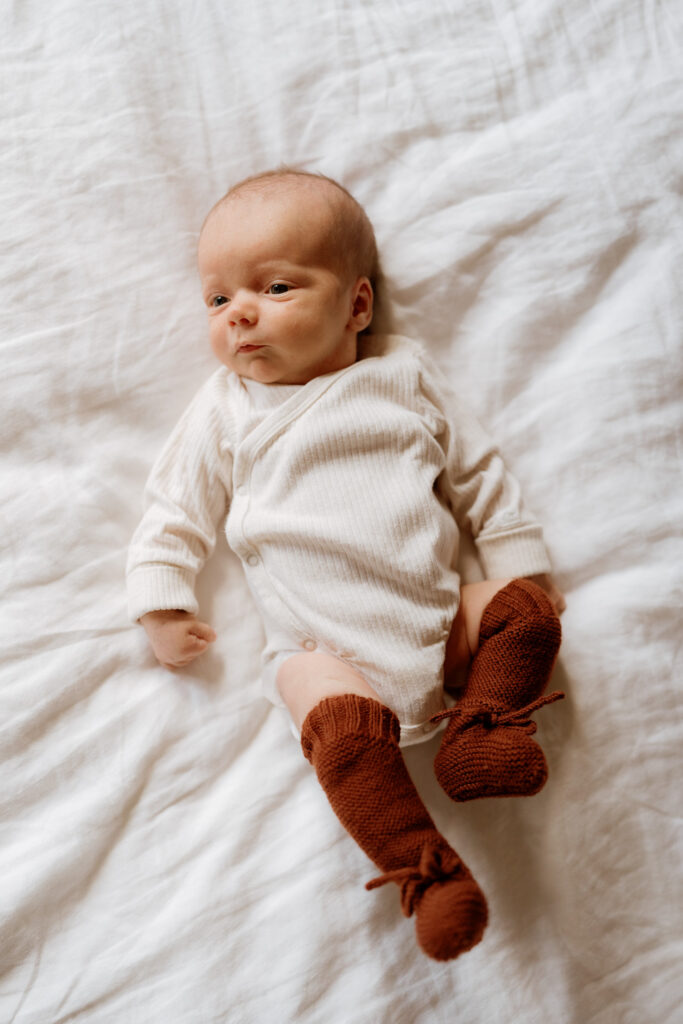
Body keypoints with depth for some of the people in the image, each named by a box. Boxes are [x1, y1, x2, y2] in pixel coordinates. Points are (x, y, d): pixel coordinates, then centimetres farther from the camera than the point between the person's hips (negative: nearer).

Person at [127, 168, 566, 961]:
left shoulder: (403, 375, 9)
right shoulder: (226, 409, 6)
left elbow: (478, 472, 15)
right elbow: (175, 506, 10)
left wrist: (523, 565, 13)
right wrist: (160, 603, 0)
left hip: (436, 613, 3)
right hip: (322, 643, -3)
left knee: (524, 610, -11)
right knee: (344, 726, -27)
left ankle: (480, 730, -3)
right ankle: (426, 870, -14)